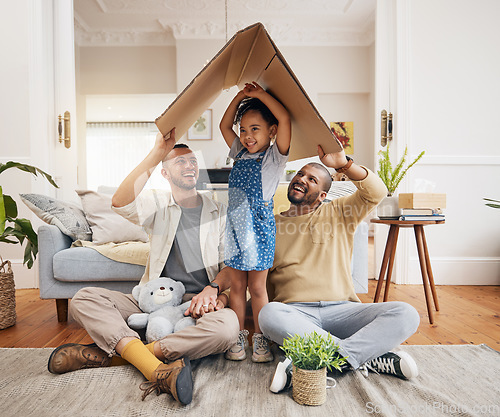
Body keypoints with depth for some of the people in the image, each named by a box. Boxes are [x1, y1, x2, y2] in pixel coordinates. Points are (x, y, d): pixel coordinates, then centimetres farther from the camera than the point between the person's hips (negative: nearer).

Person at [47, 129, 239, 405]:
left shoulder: (219, 213, 9)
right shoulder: (157, 204, 6)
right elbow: (120, 203, -18)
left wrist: (213, 288, -17)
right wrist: (157, 153, -22)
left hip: (199, 302, 0)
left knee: (227, 326, -35)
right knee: (84, 299, -19)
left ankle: (110, 353, -26)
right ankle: (157, 369, -36)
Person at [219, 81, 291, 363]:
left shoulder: (275, 156, -3)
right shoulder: (240, 153, 14)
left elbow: (285, 119, -15)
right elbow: (224, 125, 20)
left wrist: (261, 94, -6)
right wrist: (240, 96, 11)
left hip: (260, 226, -5)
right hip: (235, 225, 5)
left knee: (257, 287, 4)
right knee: (237, 285, 10)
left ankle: (261, 339, 20)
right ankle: (239, 337, 24)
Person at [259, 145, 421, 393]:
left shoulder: (339, 213, 16)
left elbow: (376, 192, 1)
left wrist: (343, 163, -12)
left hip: (341, 310, 2)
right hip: (295, 312, -1)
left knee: (406, 315, -22)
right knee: (269, 314, -36)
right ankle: (366, 358, -28)